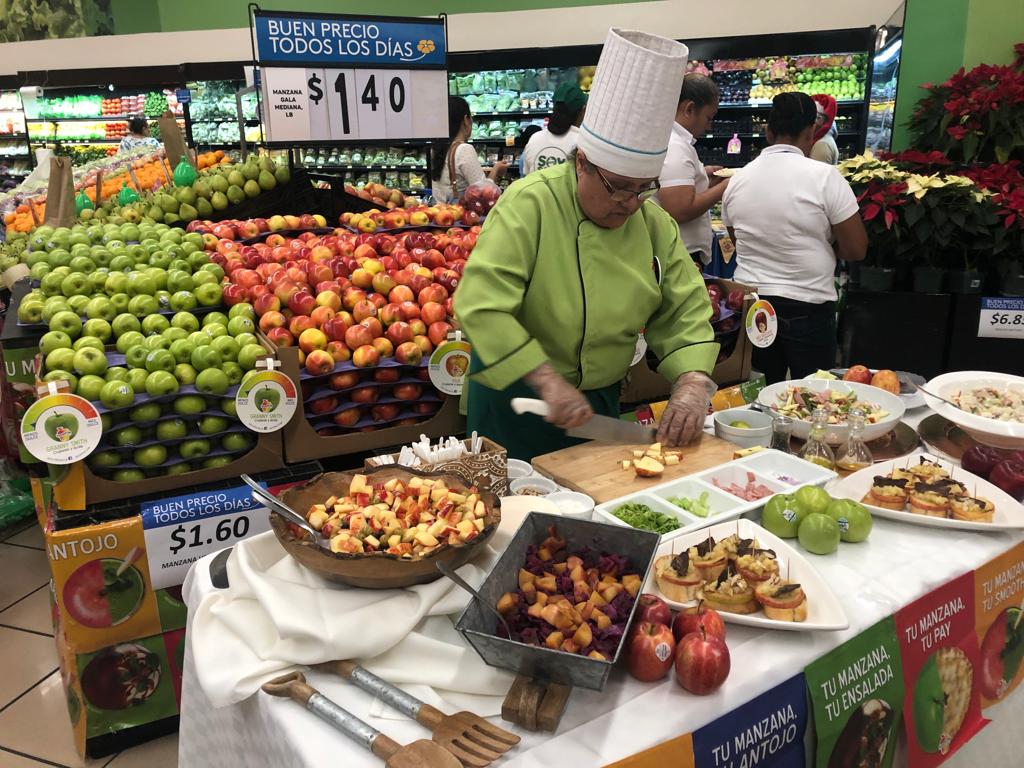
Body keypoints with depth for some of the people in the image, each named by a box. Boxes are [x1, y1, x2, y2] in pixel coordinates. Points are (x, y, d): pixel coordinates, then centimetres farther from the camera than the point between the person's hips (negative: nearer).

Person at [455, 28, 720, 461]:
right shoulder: (529, 204, -21)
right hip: (517, 397, -5)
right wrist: (549, 382, -30)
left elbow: (684, 311, -2)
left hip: (601, 400, 5)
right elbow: (481, 307, -28)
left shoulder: (654, 223, -4)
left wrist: (692, 384, -19)